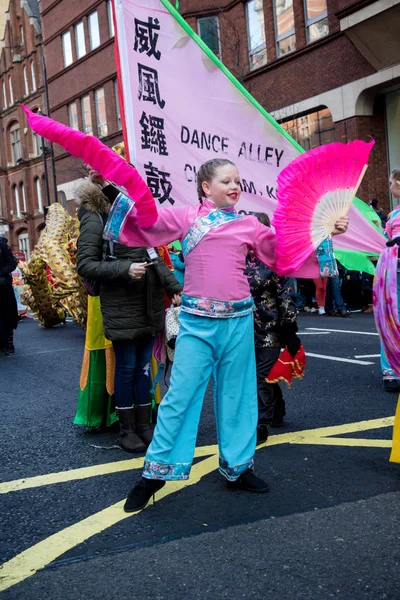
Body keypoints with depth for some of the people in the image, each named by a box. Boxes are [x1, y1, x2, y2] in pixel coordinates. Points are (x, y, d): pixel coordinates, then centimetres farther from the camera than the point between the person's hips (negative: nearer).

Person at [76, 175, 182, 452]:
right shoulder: (95, 220, -7)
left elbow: (154, 256, 18)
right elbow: (85, 265, -13)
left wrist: (174, 287, 12)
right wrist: (124, 269, -22)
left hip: (149, 304, 6)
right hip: (121, 308, -6)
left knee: (144, 366, 11)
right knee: (126, 368, 2)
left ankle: (144, 424, 21)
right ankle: (127, 429, 16)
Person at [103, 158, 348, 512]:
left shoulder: (249, 225, 11)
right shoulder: (187, 217, 5)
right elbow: (148, 223, -1)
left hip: (238, 321, 3)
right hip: (197, 322, -2)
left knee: (237, 395, 11)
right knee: (181, 394, -2)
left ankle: (237, 467, 27)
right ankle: (156, 471, 12)